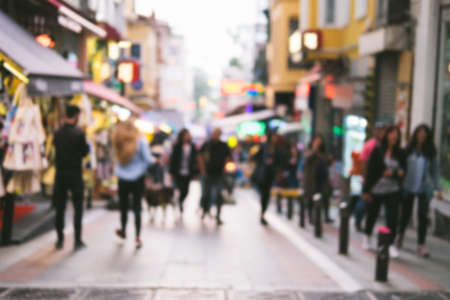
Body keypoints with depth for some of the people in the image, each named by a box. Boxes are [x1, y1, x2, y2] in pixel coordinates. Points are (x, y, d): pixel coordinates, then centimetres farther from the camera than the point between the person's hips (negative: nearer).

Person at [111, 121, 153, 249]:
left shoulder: (117, 142, -5)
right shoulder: (140, 141, -12)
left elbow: (117, 159, -1)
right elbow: (148, 160, -11)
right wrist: (154, 161, 9)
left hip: (123, 179, 2)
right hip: (137, 179, -2)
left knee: (123, 206, 17)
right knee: (137, 207, 3)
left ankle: (123, 231, 36)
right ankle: (137, 237, 0)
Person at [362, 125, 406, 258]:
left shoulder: (400, 153, 1)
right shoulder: (378, 151, -6)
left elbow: (403, 170, 6)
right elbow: (370, 170, -6)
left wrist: (393, 173, -16)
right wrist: (366, 190, -8)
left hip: (393, 191, 1)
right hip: (376, 189, -1)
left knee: (392, 217, -5)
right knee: (372, 215, 14)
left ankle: (391, 244, 3)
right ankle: (367, 237, 38)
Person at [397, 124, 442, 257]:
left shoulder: (430, 152, 2)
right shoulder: (408, 150, -3)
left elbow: (435, 170, 5)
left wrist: (438, 188, -1)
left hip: (424, 189, 0)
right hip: (408, 187, 0)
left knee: (423, 216, -3)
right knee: (405, 213, 12)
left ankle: (421, 245, 4)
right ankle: (400, 235, 39)